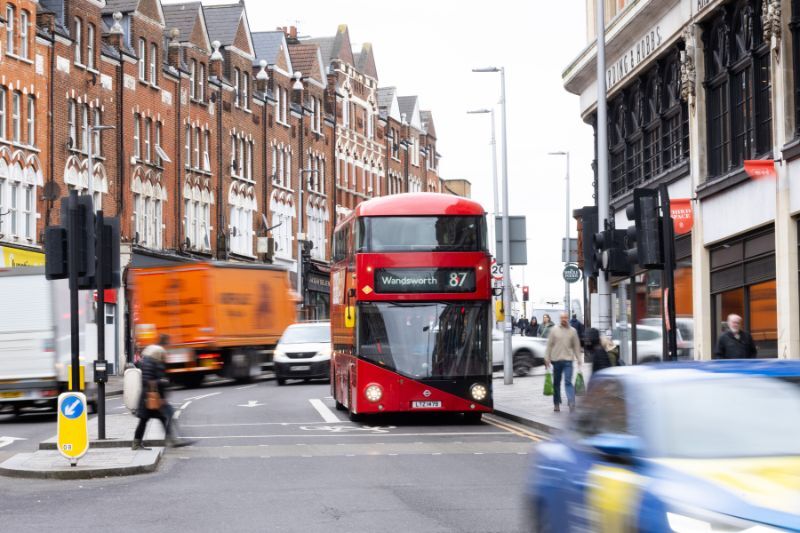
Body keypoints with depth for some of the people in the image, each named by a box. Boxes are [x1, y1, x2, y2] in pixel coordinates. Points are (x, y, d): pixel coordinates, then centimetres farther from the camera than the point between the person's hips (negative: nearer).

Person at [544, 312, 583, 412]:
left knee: (568, 382, -12)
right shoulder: (554, 330, 3)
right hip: (556, 359, 1)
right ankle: (556, 403, 20)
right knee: (556, 383, 10)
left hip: (568, 360, -1)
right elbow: (549, 345, 4)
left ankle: (571, 402, -20)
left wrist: (579, 359, 4)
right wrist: (547, 358, 0)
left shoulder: (572, 331, 4)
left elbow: (576, 346, 8)